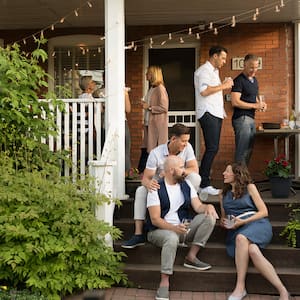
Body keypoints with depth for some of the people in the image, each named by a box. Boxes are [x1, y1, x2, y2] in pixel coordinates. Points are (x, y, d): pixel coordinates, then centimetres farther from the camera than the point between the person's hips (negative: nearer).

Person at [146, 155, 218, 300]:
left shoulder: (186, 185, 9)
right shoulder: (156, 188, -8)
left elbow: (198, 207, 4)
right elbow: (155, 219, -14)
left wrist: (208, 206, -21)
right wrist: (174, 228, -30)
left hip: (182, 228, 6)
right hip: (160, 230, -5)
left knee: (209, 217, -13)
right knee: (172, 238, -39)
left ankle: (191, 257, -13)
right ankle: (164, 282, -31)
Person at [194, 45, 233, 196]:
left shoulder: (213, 71, 24)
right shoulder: (204, 70, -8)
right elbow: (204, 91, -22)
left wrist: (224, 85, 13)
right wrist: (222, 86, -14)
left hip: (215, 114, 10)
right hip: (208, 114, -10)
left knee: (212, 149, 8)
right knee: (212, 148, -14)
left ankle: (203, 181, 13)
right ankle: (204, 184, -11)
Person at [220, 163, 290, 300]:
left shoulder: (249, 187, 12)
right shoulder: (223, 195, 25)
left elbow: (264, 211, 4)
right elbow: (223, 217, 30)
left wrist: (243, 221, -9)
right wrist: (224, 222, 4)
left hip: (257, 223, -3)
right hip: (237, 230, 3)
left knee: (241, 238, -39)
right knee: (252, 250, -34)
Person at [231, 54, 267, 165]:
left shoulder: (254, 80, 18)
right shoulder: (239, 80, -9)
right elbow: (235, 102, -18)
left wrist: (260, 104, 7)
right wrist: (255, 106, -14)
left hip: (251, 118, 9)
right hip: (242, 118, -9)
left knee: (248, 151, 11)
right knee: (242, 152, -10)